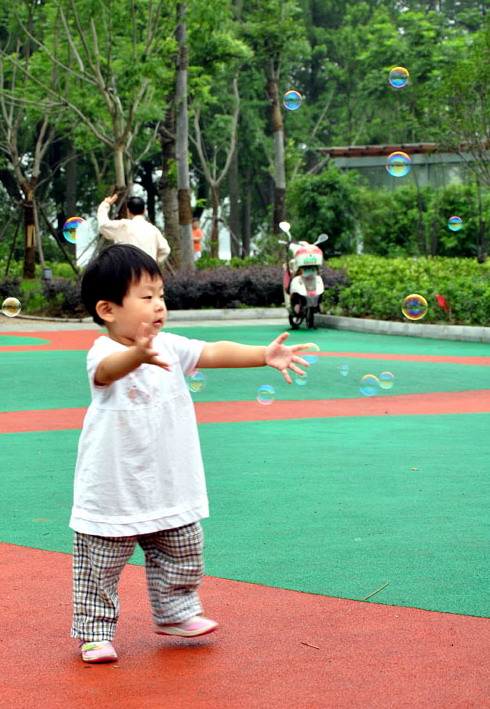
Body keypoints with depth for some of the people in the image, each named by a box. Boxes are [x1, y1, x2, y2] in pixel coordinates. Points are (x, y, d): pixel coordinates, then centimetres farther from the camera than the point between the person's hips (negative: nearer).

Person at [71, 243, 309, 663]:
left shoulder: (169, 348, 2)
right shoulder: (104, 353, -19)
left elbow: (214, 353, -4)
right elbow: (110, 368, -42)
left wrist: (264, 355, -17)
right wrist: (139, 355, -64)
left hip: (171, 490, 6)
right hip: (113, 493, -6)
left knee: (182, 557, 18)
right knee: (100, 568, 5)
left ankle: (175, 613, 37)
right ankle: (95, 631, 20)